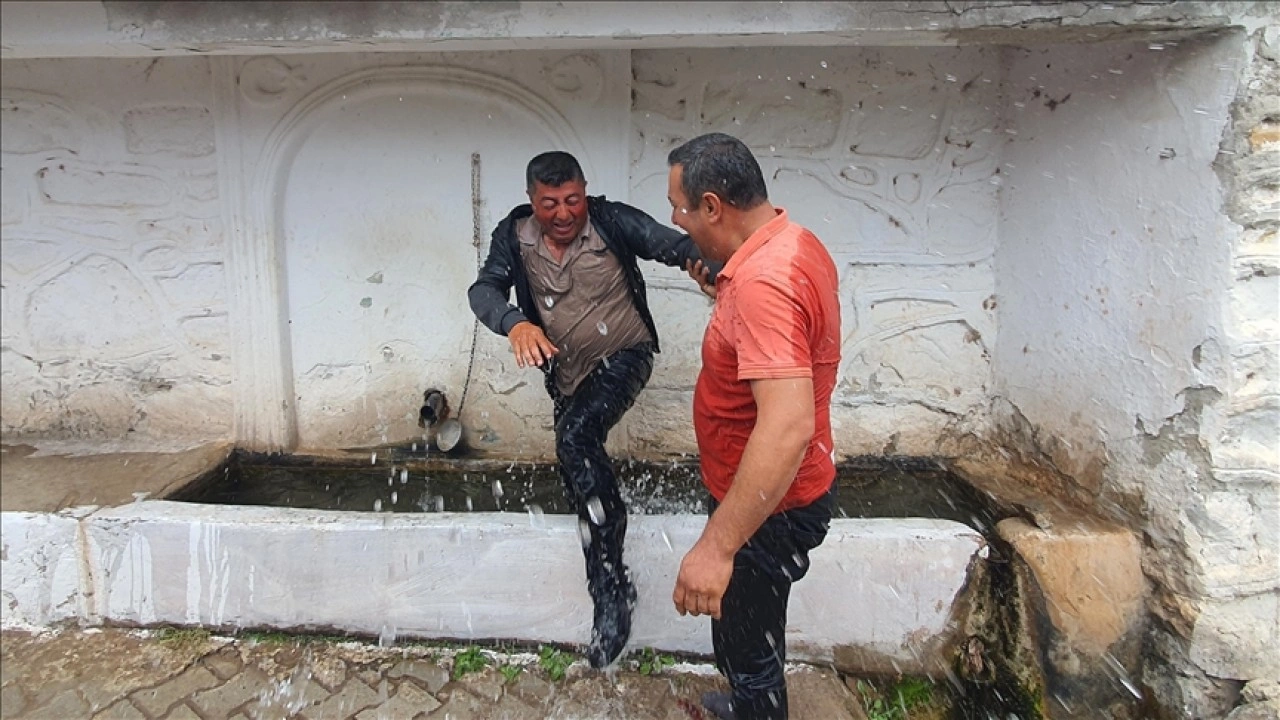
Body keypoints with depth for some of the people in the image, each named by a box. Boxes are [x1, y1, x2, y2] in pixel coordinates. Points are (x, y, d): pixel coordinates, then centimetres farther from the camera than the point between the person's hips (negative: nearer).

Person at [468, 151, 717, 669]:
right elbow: (484, 289, -12)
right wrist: (515, 323, -34)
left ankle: (610, 585, -22)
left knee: (575, 438, -31)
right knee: (583, 478, 13)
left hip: (623, 357, -5)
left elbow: (674, 244, -23)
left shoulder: (612, 221, -15)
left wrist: (701, 261, -46)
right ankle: (611, 589, 35)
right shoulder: (515, 235, -4)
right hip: (568, 375, 6)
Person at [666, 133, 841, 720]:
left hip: (769, 509, -10)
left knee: (745, 644, 11)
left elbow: (788, 427, -40)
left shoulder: (762, 281, -32)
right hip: (782, 495, 10)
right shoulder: (795, 243, 1)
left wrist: (717, 546, -39)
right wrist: (721, 290, 11)